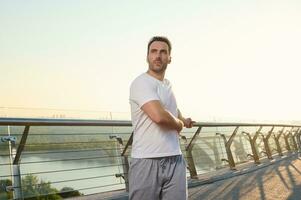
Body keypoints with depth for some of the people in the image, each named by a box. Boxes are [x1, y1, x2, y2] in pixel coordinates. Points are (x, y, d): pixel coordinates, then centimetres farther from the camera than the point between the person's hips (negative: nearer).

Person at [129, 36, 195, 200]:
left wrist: (183, 120, 29)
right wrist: (179, 124, -6)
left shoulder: (168, 84, 17)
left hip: (175, 161, 7)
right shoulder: (141, 82, -10)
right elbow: (159, 116, -25)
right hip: (147, 163, -7)